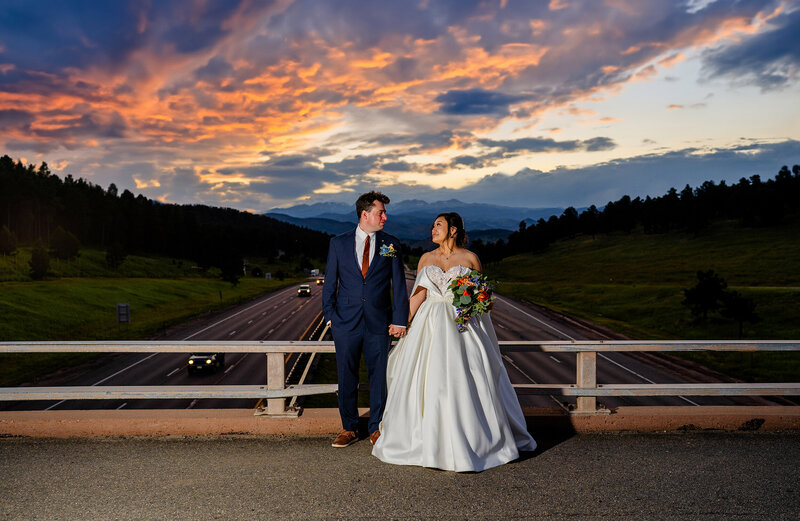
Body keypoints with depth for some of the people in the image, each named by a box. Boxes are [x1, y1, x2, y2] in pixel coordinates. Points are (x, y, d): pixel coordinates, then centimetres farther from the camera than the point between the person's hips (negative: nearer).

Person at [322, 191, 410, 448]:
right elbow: (330, 282, 6)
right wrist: (330, 316, 0)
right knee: (346, 377, 7)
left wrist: (400, 320, -2)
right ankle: (349, 429, 22)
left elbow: (399, 285, 3)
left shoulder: (391, 244, 3)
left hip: (379, 323, 0)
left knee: (379, 377, 6)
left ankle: (376, 427, 22)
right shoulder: (339, 243, 3)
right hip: (346, 322, 0)